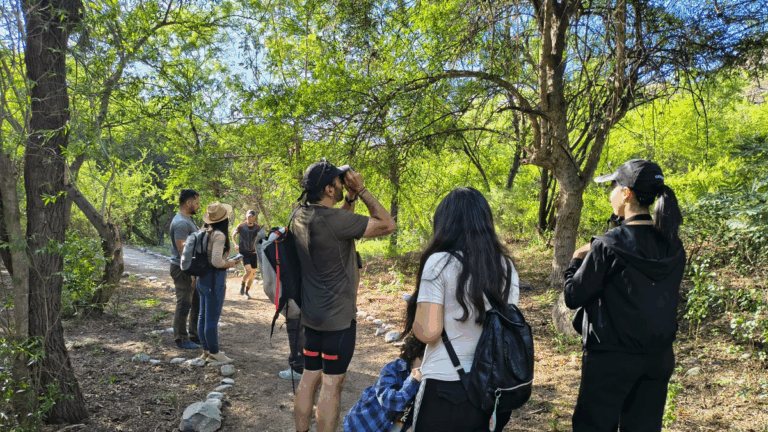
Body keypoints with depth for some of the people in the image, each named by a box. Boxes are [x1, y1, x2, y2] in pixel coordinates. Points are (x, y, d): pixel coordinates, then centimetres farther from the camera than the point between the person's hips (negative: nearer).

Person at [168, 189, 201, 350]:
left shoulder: (188, 220, 13)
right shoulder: (181, 223, -20)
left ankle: (195, 335, 27)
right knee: (184, 305, 0)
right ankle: (181, 339, 11)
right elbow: (183, 250, -24)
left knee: (198, 303, 17)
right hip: (182, 270, -10)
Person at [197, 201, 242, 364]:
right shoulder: (219, 235, -19)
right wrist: (231, 263, -8)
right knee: (212, 318, 1)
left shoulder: (205, 233, 6)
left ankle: (206, 350, 27)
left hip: (203, 278, 9)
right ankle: (214, 353, 11)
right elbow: (217, 261, -25)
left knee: (203, 316, 15)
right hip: (214, 279, -9)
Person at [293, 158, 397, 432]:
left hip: (311, 314, 8)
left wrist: (351, 196, 8)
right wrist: (361, 190, -11)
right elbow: (388, 225, -16)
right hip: (338, 317, -8)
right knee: (331, 384, 2)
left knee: (309, 378, 16)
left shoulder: (301, 216, 4)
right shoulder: (334, 220, -22)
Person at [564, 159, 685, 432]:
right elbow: (664, 295, 12)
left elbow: (573, 297, -14)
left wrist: (577, 261, 3)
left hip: (612, 358, -6)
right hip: (659, 357, 6)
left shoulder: (610, 245, -19)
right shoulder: (673, 246, 0)